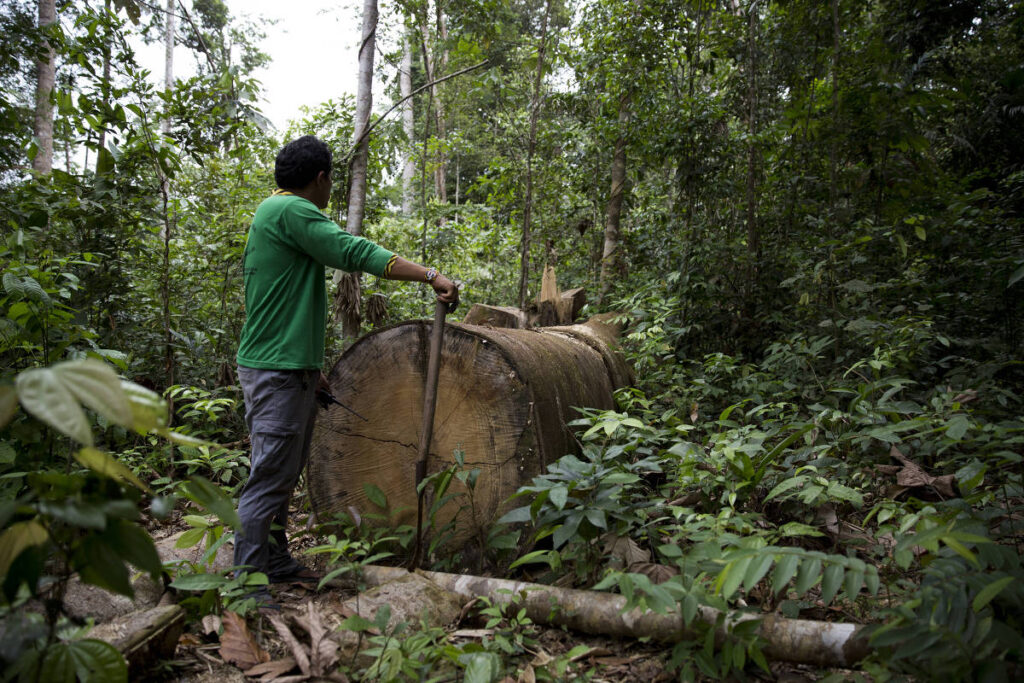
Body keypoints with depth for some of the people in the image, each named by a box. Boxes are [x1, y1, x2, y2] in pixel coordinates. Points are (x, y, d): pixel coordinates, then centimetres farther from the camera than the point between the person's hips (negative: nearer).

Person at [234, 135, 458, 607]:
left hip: (290, 370, 11)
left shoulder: (274, 215, 21)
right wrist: (431, 275, -22)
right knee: (269, 478, -6)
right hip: (276, 373, -11)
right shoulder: (290, 210, -12)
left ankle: (276, 564, 27)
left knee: (282, 476, 16)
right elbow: (353, 251, -22)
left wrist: (309, 367, 23)